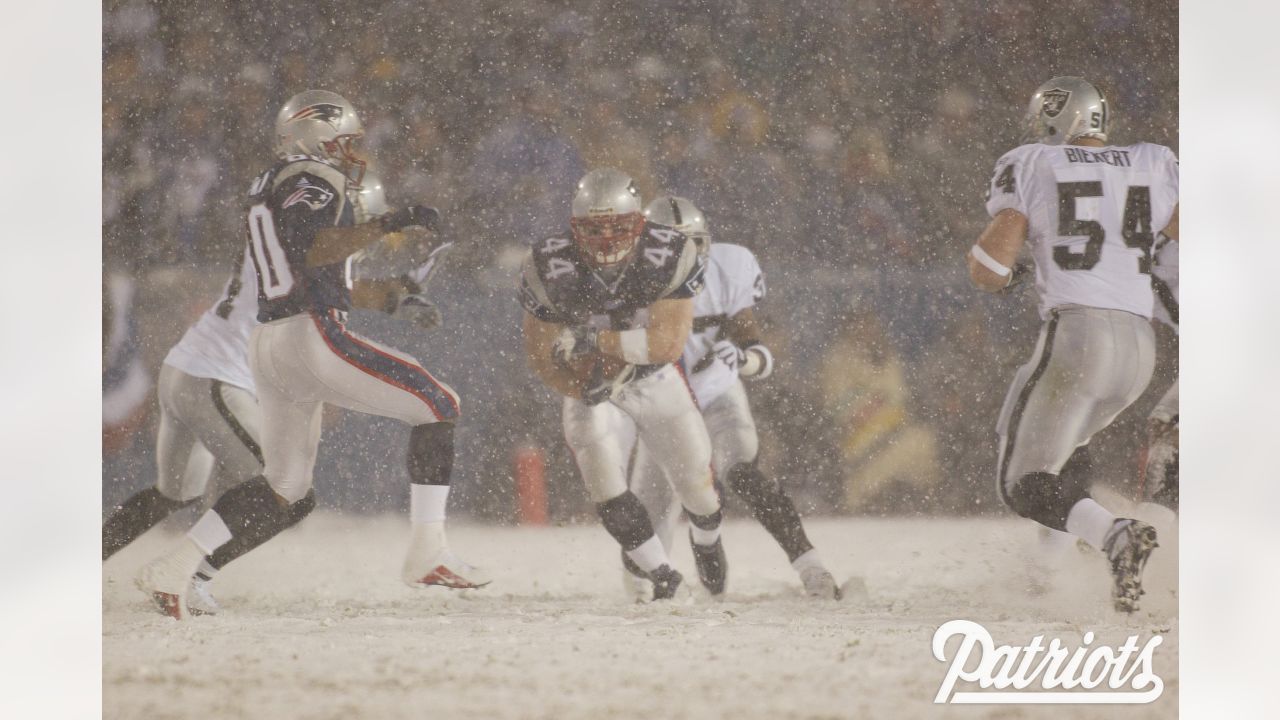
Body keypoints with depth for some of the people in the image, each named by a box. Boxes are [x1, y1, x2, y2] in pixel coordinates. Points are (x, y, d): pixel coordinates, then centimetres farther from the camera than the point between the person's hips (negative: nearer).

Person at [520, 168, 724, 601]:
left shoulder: (671, 257, -29)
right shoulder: (550, 269, -27)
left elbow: (670, 342, -35)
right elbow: (540, 355, -18)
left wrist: (594, 341, -43)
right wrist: (586, 388, -36)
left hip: (653, 375, 1)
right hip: (587, 382, -1)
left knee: (697, 480, 4)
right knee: (606, 487, -18)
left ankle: (707, 540, 40)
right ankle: (663, 578, 1)